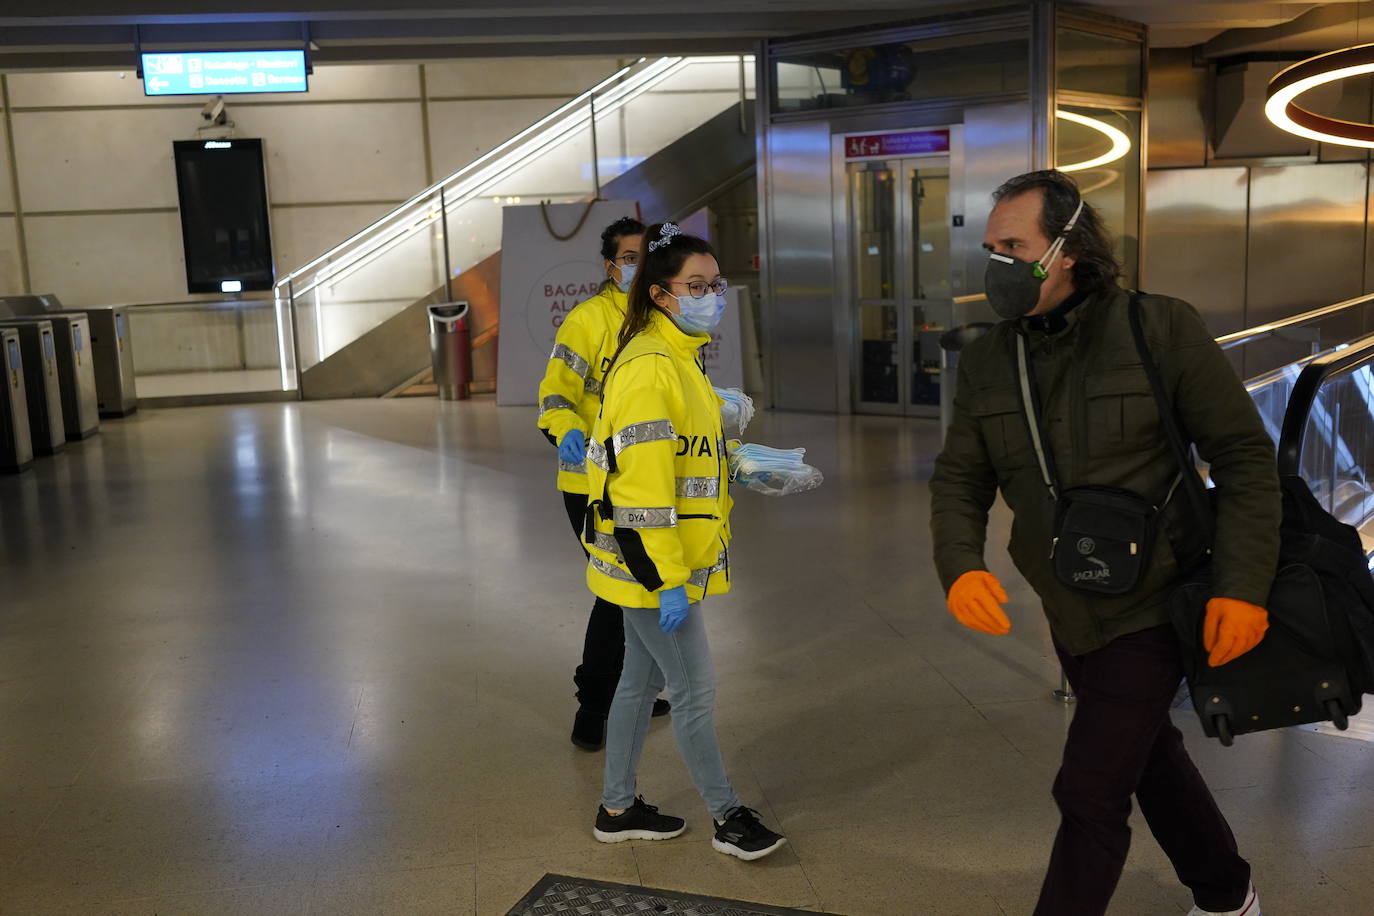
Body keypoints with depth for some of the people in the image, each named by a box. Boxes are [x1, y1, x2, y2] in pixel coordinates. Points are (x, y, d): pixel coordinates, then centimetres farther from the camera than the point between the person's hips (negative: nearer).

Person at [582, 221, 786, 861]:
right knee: (694, 689, 2)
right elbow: (640, 483, -25)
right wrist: (666, 580, -24)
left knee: (642, 680, 18)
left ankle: (618, 809, 32)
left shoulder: (679, 356, 12)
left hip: (658, 562, 10)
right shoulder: (650, 366, -21)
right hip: (651, 565, -10)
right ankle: (728, 818, 18)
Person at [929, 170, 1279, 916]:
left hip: (1149, 607, -6)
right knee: (1149, 757, 24)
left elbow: (1244, 456, -12)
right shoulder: (987, 361, -2)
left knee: (1090, 793, -6)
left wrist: (1243, 587, -20)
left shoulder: (1161, 330, -15)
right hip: (1070, 615, 6)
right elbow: (959, 479, -2)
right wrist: (960, 567, -22)